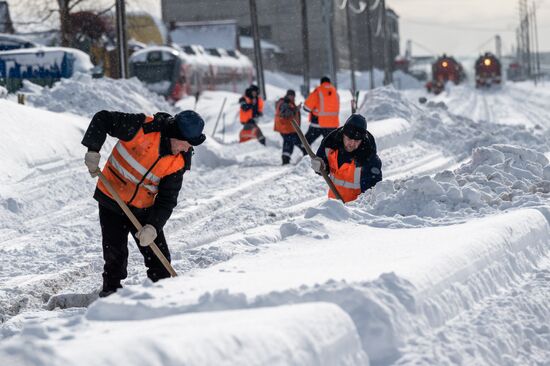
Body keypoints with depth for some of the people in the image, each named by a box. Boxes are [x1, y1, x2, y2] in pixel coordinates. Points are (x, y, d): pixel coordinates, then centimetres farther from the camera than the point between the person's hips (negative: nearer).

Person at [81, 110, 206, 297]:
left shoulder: (179, 161, -10)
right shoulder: (142, 127, -21)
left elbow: (167, 199, -7)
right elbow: (103, 119, -15)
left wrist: (153, 226, -21)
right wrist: (93, 150, -24)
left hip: (143, 210, 3)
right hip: (111, 201, -3)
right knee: (115, 256, -3)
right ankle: (110, 293, 17)